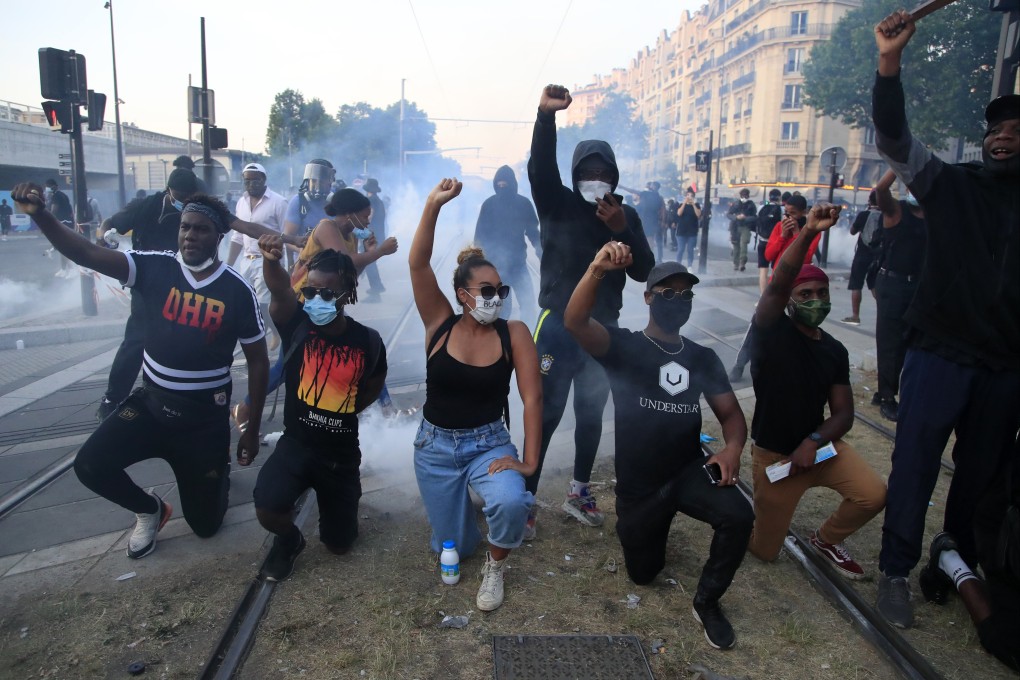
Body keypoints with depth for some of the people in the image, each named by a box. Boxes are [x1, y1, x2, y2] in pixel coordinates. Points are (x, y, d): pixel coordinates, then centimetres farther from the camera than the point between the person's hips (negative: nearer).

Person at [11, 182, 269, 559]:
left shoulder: (238, 291, -12)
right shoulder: (156, 267, -9)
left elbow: (258, 361, -6)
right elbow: (86, 254, -19)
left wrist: (252, 429, -5)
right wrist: (39, 213, -38)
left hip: (205, 415, -2)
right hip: (150, 401, 2)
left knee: (206, 524, 6)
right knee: (90, 464, -20)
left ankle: (218, 470, 43)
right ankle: (151, 510, 13)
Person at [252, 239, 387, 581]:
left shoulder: (368, 340, -10)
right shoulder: (297, 324, -13)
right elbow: (280, 291, -35)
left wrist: (346, 410, 7)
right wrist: (271, 260, -54)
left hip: (341, 451, 1)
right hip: (296, 443, -1)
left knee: (338, 544, 12)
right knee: (268, 510, -28)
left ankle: (346, 491, 46)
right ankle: (289, 539, 11)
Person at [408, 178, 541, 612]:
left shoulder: (514, 333, -12)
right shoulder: (440, 325, -10)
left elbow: (531, 398, -15)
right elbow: (418, 265, -22)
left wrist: (529, 461, -20)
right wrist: (433, 207, -32)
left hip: (488, 444, -1)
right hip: (434, 446, 1)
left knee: (511, 503, -34)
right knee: (451, 548, 11)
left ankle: (495, 566, 2)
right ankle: (460, 500, 47)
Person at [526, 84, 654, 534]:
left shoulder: (626, 215, 6)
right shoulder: (558, 205, -3)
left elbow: (643, 272, -2)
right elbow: (539, 168, -22)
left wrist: (621, 230, -17)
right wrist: (545, 115, -37)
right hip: (558, 327, -4)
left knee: (591, 415, 14)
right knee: (545, 415, -3)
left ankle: (579, 492, 31)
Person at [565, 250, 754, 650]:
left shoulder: (703, 358, 5)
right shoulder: (624, 346, -9)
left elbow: (730, 412, 6)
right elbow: (575, 322, -28)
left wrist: (733, 447, -18)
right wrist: (597, 271, -47)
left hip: (690, 471, 2)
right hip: (638, 484, -2)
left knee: (739, 516, -27)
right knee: (644, 573, 11)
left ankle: (707, 602, -1)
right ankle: (653, 523, 44)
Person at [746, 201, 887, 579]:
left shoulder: (835, 351, 3)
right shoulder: (771, 332, -13)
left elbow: (844, 413, 0)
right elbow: (776, 285, -33)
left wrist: (814, 441, -19)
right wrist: (808, 233, -46)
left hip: (819, 445, 4)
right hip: (774, 454, -4)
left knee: (874, 495, -21)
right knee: (764, 551, 2)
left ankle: (825, 540, 11)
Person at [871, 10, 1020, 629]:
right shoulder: (950, 185, 1)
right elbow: (894, 137, -13)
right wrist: (891, 63, -26)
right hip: (940, 353, -3)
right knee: (916, 465, -2)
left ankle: (961, 563, 34)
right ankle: (897, 571, 12)